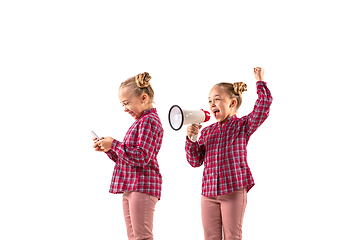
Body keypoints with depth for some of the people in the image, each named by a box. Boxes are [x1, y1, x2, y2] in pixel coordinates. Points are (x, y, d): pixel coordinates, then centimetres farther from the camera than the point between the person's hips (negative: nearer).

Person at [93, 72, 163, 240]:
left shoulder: (149, 121, -10)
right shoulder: (140, 122, 21)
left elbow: (141, 157, -21)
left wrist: (114, 144, -13)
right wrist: (108, 149, 10)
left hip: (142, 187, -10)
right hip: (130, 188, 10)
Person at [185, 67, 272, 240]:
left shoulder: (243, 125, 2)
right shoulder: (207, 131, 14)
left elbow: (263, 106, -12)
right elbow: (195, 161, 11)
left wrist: (260, 81, -9)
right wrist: (191, 139, -3)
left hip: (234, 190, -4)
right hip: (209, 192, 4)